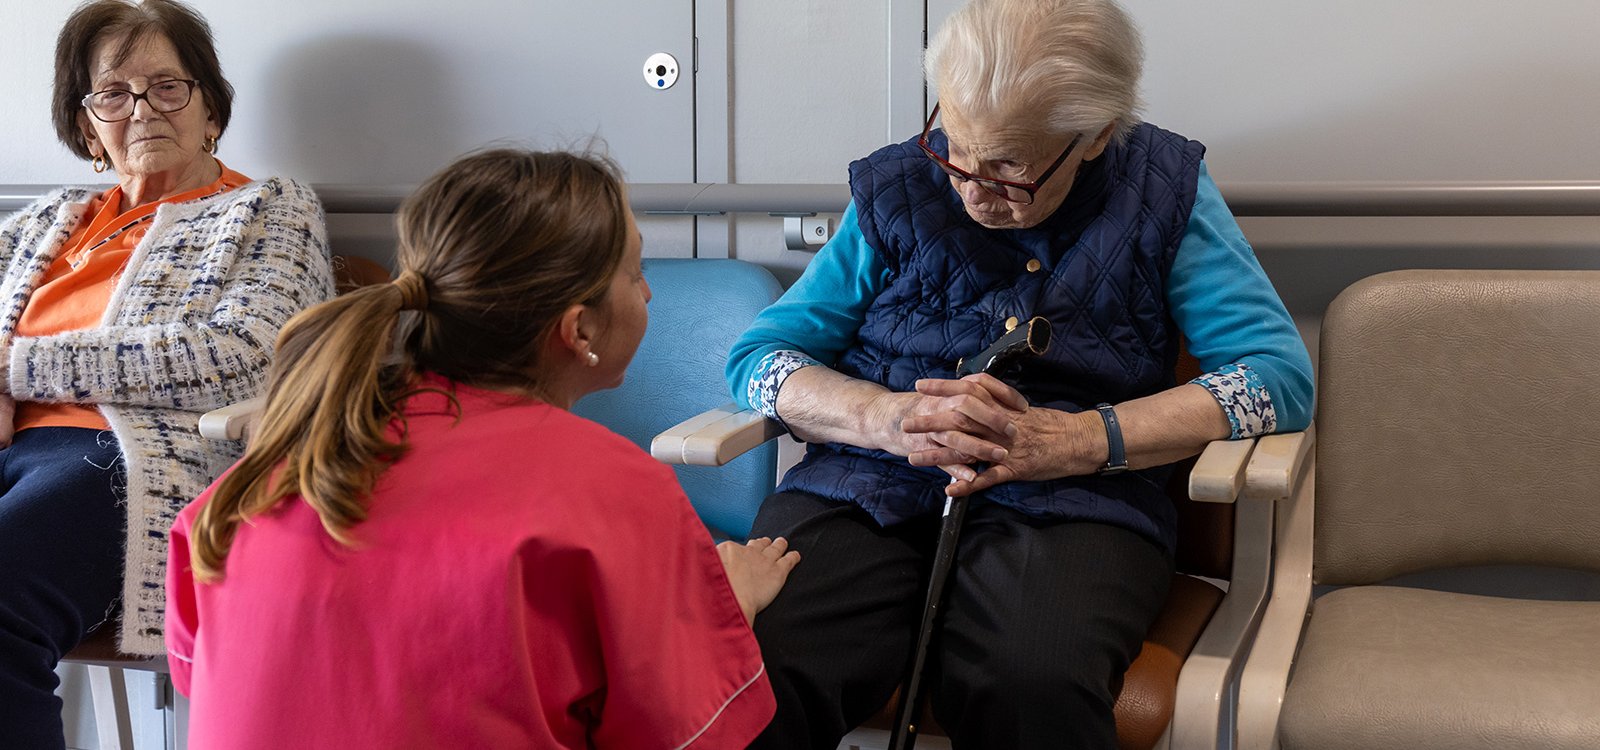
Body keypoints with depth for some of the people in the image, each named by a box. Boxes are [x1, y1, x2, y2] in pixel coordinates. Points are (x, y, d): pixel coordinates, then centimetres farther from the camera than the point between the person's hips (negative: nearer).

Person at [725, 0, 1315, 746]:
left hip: (1071, 505, -1)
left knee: (1034, 687, -37)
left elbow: (1280, 374, -2)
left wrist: (1073, 441, -14)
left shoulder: (1162, 189, 6)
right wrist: (891, 419, -13)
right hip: (864, 490, 1)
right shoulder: (898, 189, 10)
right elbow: (758, 354, 10)